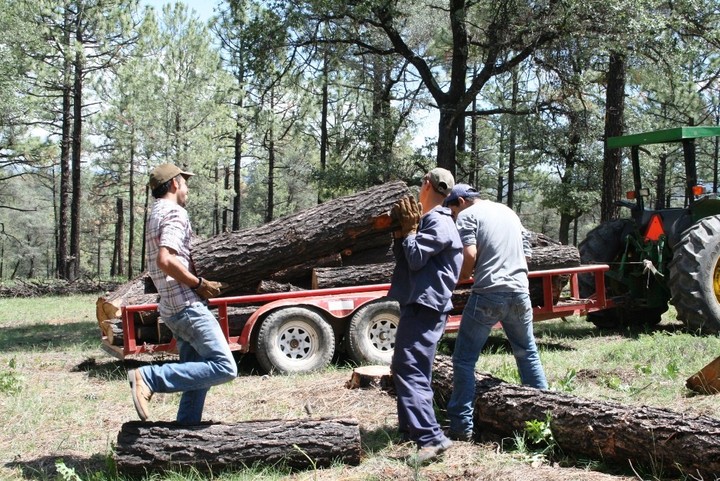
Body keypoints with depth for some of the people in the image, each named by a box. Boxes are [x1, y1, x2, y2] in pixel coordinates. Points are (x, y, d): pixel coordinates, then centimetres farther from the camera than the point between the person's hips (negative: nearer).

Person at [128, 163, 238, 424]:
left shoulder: (155, 214, 20)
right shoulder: (175, 213, -11)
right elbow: (166, 260, -25)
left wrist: (198, 283, 13)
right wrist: (199, 284, -15)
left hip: (172, 308, 10)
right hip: (187, 305, -10)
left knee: (199, 370, 15)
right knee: (224, 368, -15)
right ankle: (148, 377, -18)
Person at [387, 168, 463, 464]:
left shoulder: (438, 222, -12)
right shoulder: (428, 220, 20)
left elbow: (415, 259, -18)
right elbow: (401, 256, 18)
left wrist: (410, 229, -5)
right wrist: (401, 229, 5)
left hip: (424, 306, -11)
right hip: (418, 303, 11)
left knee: (409, 370, -18)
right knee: (403, 368, 18)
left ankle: (431, 438, -24)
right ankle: (410, 430, 27)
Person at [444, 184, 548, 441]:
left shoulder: (467, 215, -1)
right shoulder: (508, 211, 19)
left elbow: (469, 254, -14)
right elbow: (526, 252, 23)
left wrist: (463, 276, 3)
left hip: (487, 294, -6)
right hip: (519, 292, 6)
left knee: (464, 360, 1)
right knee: (528, 354, 20)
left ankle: (461, 426, 0)